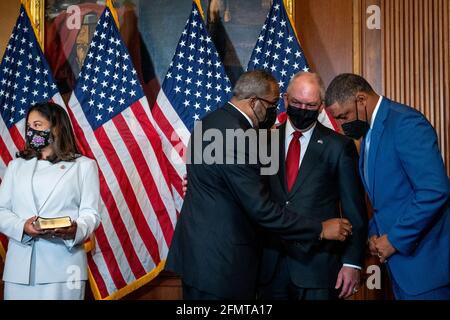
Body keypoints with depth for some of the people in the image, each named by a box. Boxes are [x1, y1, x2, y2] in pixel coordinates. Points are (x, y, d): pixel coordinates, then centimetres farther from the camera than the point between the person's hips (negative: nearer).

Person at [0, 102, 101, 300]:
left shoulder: (84, 165, 9)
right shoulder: (16, 165, 20)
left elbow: (90, 213, 0)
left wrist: (76, 230, -23)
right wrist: (22, 227, -11)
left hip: (63, 264, -3)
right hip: (20, 265, 3)